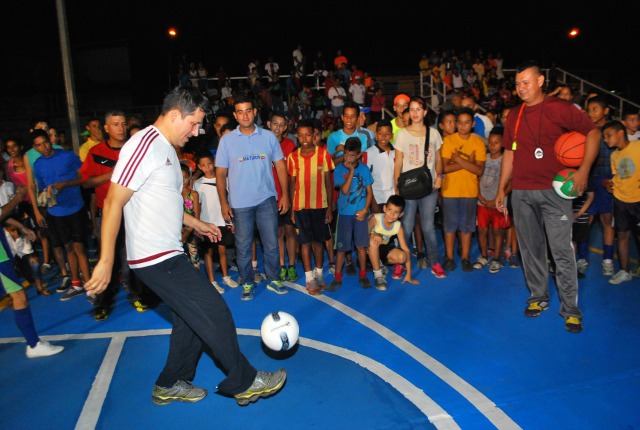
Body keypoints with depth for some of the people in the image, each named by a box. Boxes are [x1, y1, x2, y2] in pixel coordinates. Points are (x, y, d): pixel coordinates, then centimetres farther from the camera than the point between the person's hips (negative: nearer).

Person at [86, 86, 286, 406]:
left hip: (168, 254, 10)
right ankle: (244, 382, 12)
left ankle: (170, 385, 33)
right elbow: (114, 202, -21)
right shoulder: (145, 145, -16)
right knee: (215, 315, -5)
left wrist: (195, 223, 24)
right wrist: (106, 261, -23)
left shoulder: (166, 148, 15)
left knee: (192, 318, 17)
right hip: (157, 258, -10)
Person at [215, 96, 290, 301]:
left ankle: (273, 280, 24)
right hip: (239, 203, 0)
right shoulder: (227, 140, 0)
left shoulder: (269, 136, 2)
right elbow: (220, 174, 1)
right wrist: (224, 203, -4)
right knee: (243, 246, 8)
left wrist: (285, 195, -1)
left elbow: (280, 166, 4)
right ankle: (248, 283, 24)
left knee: (271, 243, 6)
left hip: (267, 199, 1)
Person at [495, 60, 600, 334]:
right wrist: (501, 189, 13)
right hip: (521, 193, 4)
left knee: (562, 250, -4)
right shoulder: (514, 116, 11)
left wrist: (583, 171, -12)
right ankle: (538, 298, 25)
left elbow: (593, 132, -1)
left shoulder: (559, 108, -2)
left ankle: (570, 309, 8)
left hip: (554, 190, -4)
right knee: (530, 249, 10)